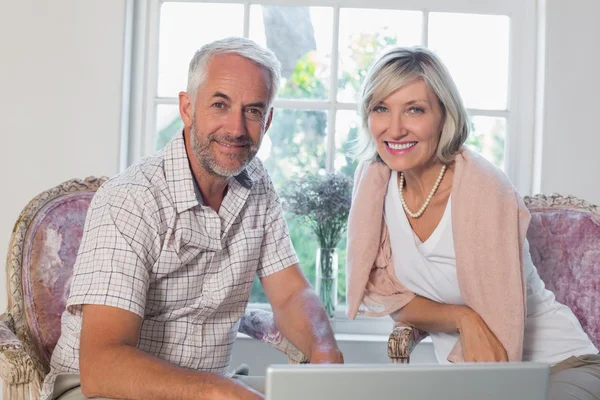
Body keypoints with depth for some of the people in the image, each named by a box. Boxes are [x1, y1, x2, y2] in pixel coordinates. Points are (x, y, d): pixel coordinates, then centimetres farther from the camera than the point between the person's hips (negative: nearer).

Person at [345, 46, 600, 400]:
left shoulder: (485, 190, -22)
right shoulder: (375, 179, -7)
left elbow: (497, 327, -20)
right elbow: (384, 295, -3)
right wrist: (461, 317, -20)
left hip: (555, 363, -3)